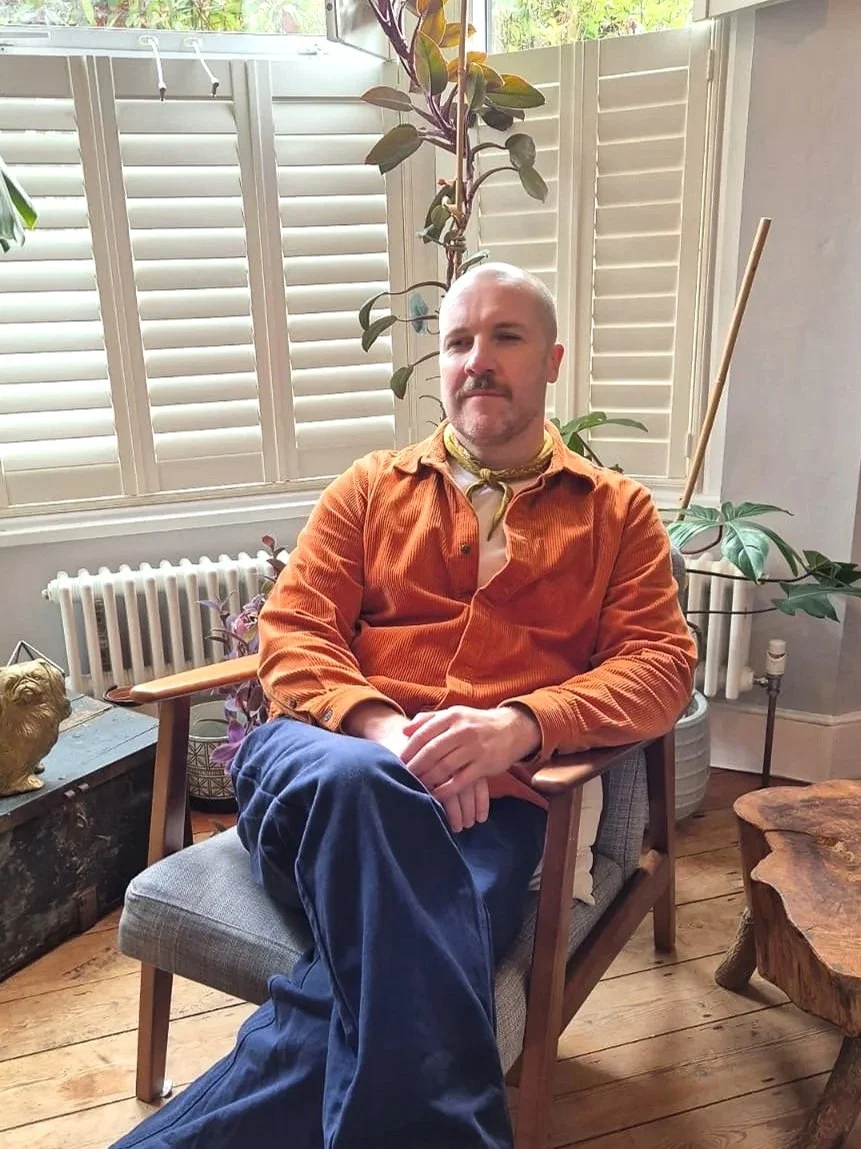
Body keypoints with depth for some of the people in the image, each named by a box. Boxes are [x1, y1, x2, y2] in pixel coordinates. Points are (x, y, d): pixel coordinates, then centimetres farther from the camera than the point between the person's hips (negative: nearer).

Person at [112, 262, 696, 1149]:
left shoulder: (616, 511, 17)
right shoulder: (370, 488, 19)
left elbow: (661, 669, 5)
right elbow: (291, 635, 9)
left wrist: (520, 726, -15)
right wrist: (380, 728, -14)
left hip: (491, 798, -1)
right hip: (329, 757, 2)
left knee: (379, 966, -34)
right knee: (357, 781, -37)